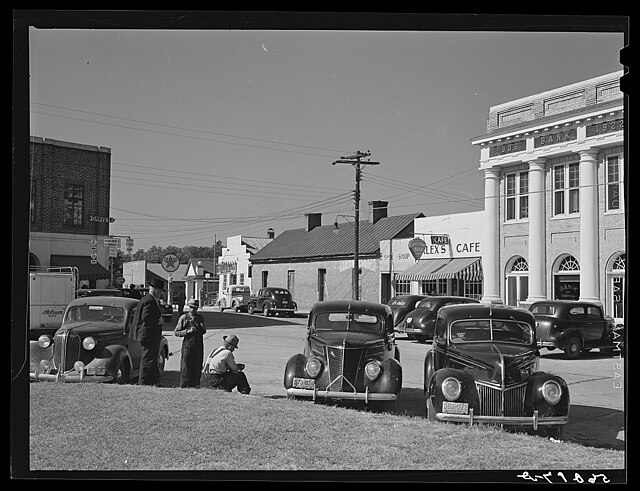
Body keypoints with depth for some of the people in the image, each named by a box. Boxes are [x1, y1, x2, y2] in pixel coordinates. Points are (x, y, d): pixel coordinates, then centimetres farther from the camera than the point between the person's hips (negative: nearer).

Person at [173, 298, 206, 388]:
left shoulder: (201, 317, 10)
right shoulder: (184, 318, -3)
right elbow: (176, 332, -2)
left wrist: (203, 328, -1)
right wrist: (187, 331, -15)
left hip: (199, 344, 4)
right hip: (188, 344, -4)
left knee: (197, 366, 7)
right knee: (186, 366, -3)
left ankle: (195, 384, 16)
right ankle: (184, 386, 4)